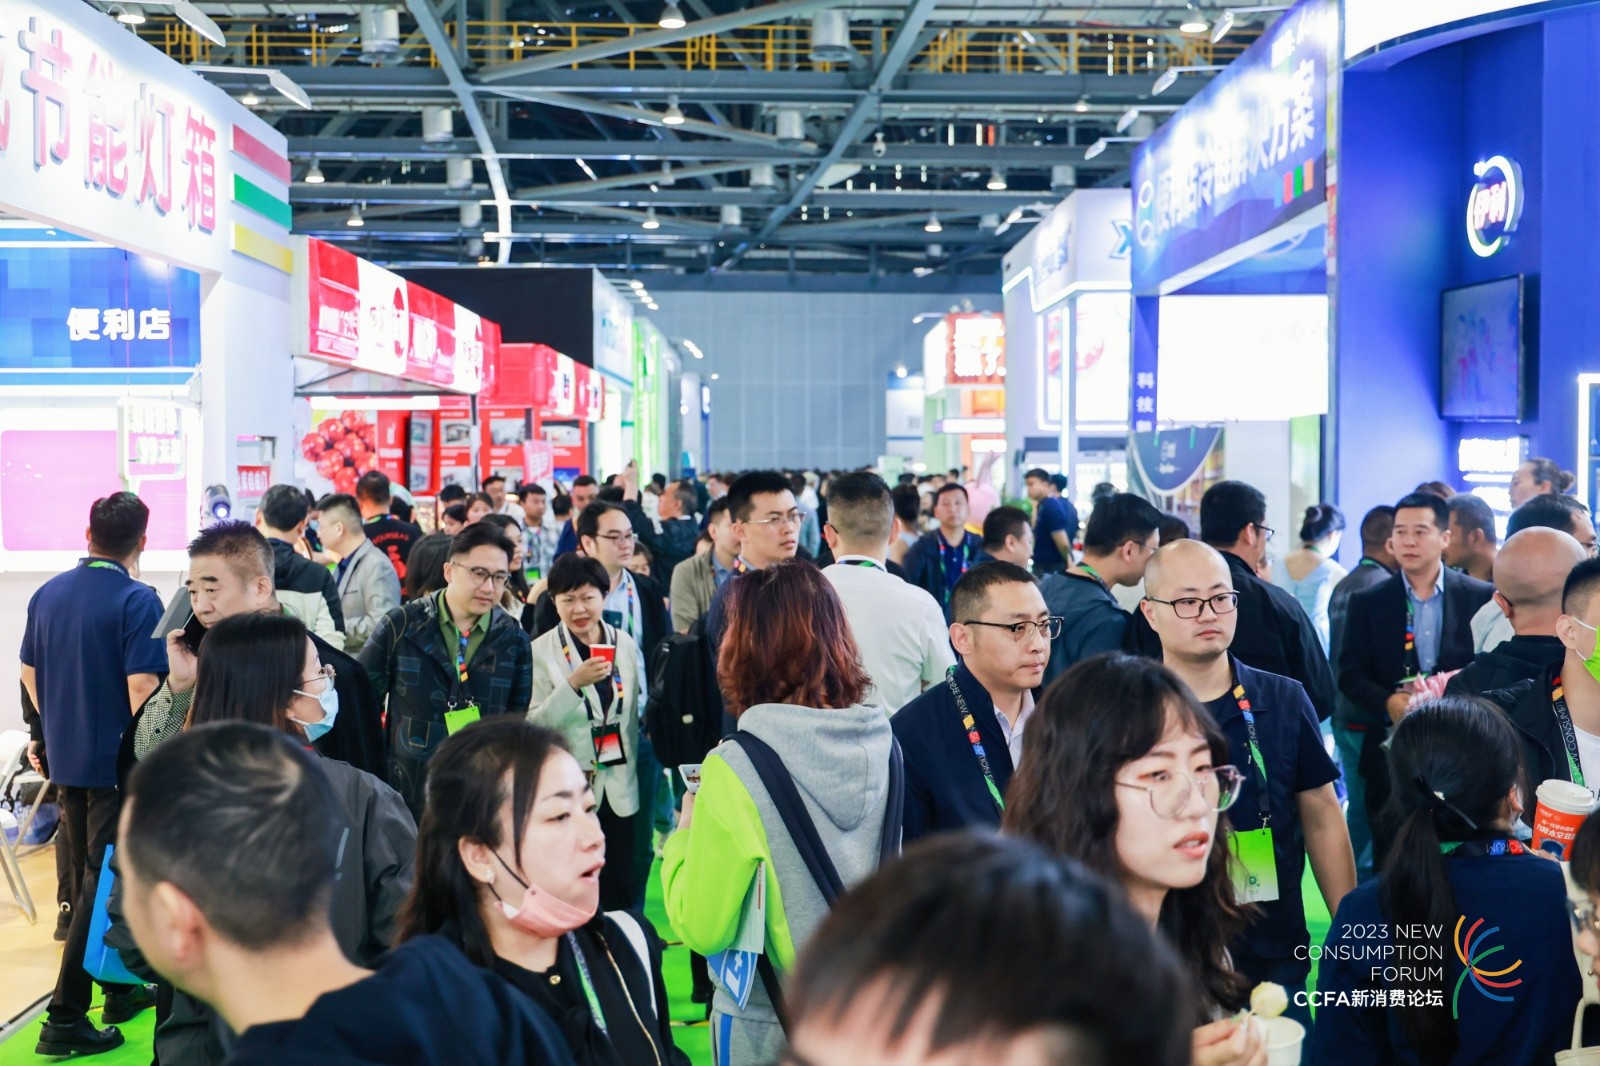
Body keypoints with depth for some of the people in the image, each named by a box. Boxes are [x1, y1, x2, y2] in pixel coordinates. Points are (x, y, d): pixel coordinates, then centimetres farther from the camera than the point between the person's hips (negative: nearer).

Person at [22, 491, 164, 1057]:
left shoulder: (47, 594, 4)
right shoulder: (137, 600, -17)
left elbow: (29, 674, 13)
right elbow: (142, 690, -22)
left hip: (65, 758, 7)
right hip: (117, 762, -7)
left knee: (90, 876, 18)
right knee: (104, 882, -1)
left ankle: (119, 988, 30)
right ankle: (66, 1015, -1)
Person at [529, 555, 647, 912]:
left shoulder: (624, 643, 4)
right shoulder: (542, 651, -7)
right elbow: (535, 724, -14)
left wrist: (640, 769, 16)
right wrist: (573, 683, -27)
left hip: (620, 787, 3)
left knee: (619, 890, 9)